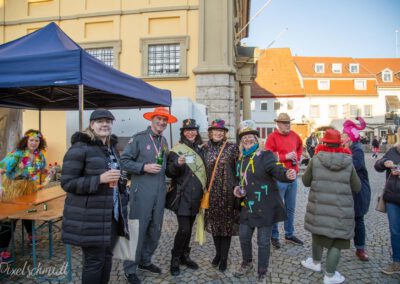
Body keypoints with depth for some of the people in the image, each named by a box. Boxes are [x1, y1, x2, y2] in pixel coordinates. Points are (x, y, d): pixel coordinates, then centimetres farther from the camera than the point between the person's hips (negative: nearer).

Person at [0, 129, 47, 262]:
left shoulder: (40, 155, -1)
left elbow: (42, 170, 17)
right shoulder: (17, 154, -20)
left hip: (30, 187, 6)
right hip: (14, 187, -6)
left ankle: (30, 235, 46)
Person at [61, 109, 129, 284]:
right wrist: (100, 179, -23)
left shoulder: (112, 148, 12)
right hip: (90, 216, -7)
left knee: (107, 256, 15)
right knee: (94, 260, 1)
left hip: (112, 214, 7)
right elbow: (67, 183, -15)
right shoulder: (80, 147, -11)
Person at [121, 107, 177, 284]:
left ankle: (145, 261, 33)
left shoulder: (164, 141, 13)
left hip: (160, 193, 7)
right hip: (141, 193, -6)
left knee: (155, 230, 14)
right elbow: (124, 161, -9)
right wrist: (144, 167, -17)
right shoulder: (138, 138, -6)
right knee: (137, 230, 0)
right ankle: (130, 269, 17)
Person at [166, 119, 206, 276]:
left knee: (189, 227, 14)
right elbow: (169, 173, -11)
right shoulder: (176, 150, -8)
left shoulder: (200, 148, 9)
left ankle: (185, 256, 29)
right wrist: (177, 164, -30)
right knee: (183, 228, -8)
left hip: (196, 195, 6)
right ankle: (175, 260, 10)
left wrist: (204, 191, 14)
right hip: (183, 195, -5)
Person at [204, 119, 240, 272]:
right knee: (214, 223, 13)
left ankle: (224, 258, 19)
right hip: (212, 192, 4)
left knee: (227, 223, 4)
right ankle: (218, 253, 32)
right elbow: (204, 169, 12)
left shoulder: (232, 147, -6)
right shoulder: (206, 148, 4)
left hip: (227, 192, -3)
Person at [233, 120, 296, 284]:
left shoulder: (265, 155, -12)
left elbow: (277, 170, -29)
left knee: (263, 241, 5)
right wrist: (238, 189, 4)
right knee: (244, 236, 18)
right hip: (248, 205, 6)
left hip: (265, 206, -6)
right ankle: (247, 264, 44)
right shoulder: (241, 159, 8)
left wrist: (287, 174, -50)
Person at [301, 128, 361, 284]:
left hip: (319, 207, 1)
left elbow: (306, 181, 2)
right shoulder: (348, 162, -6)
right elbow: (356, 188, 3)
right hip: (341, 209, -1)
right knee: (337, 241, 10)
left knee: (318, 232, 22)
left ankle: (316, 262, 42)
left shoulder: (316, 159, -8)